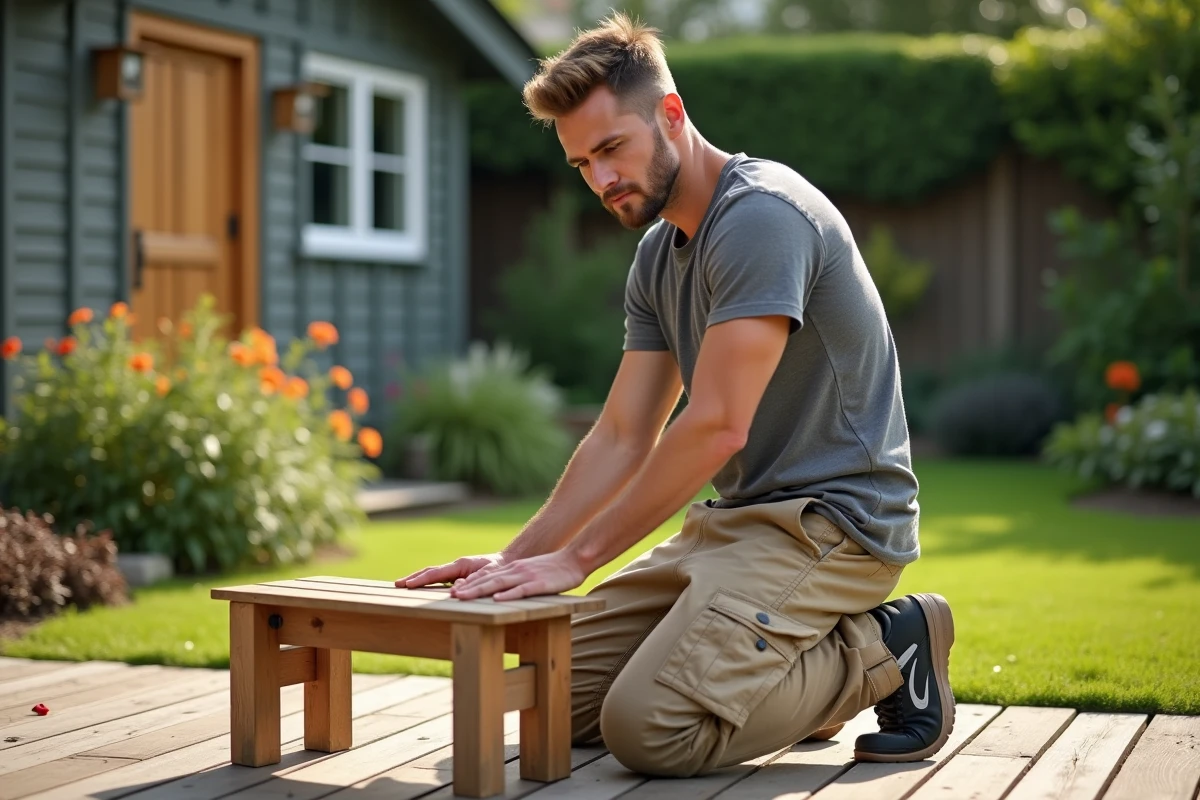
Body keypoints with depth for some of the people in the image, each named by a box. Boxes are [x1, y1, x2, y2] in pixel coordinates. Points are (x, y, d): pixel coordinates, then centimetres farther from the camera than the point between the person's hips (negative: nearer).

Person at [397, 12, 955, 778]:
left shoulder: (761, 214, -18)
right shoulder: (657, 256, 12)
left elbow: (717, 426, -24)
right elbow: (623, 437, 11)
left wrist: (576, 558, -19)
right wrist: (515, 559, 0)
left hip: (833, 519, -9)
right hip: (737, 517, 9)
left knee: (648, 727, -24)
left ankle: (879, 657, -5)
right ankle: (796, 667, 14)